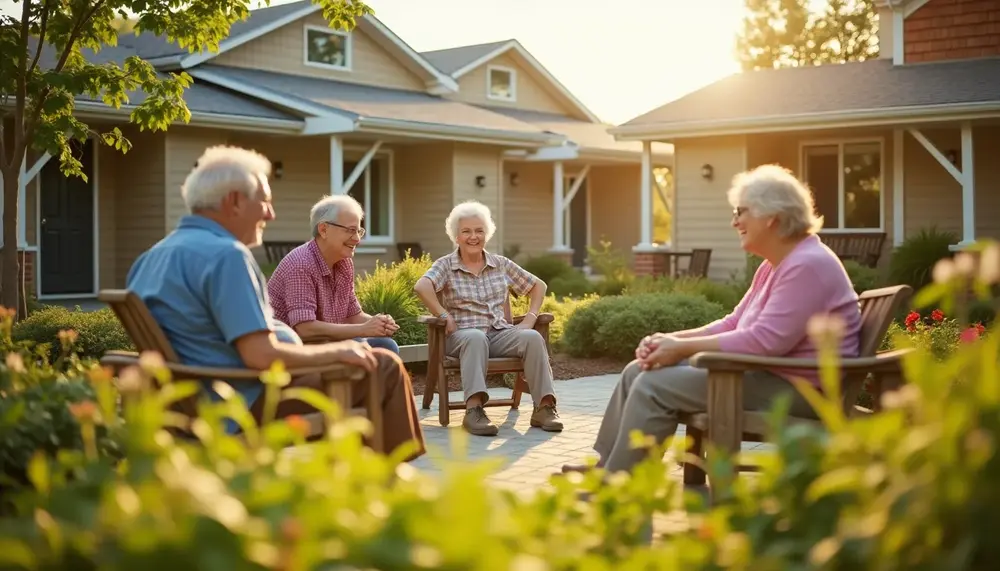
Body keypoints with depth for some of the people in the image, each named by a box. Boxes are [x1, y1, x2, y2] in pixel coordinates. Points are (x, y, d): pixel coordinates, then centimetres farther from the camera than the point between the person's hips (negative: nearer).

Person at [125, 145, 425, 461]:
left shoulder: (153, 256, 9)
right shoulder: (225, 255, -21)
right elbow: (261, 355, -28)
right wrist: (336, 351, -13)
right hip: (250, 404, -10)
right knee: (385, 368, -3)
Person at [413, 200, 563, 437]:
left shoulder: (501, 264, 15)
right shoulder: (445, 265, 3)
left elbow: (539, 285, 22)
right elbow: (421, 287, -18)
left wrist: (530, 318, 9)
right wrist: (445, 318, -21)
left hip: (500, 333, 4)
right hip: (462, 335, -4)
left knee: (533, 337, -28)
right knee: (476, 338, -40)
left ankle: (544, 407, -32)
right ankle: (474, 410, -50)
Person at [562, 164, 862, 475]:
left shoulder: (807, 265, -18)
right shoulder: (774, 265, 16)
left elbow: (765, 341, -26)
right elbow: (733, 324, 14)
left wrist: (683, 348, -20)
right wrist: (669, 339, -1)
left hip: (795, 387, -11)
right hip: (765, 371, 11)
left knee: (654, 386, -18)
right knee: (638, 371, 7)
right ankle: (603, 466, 9)